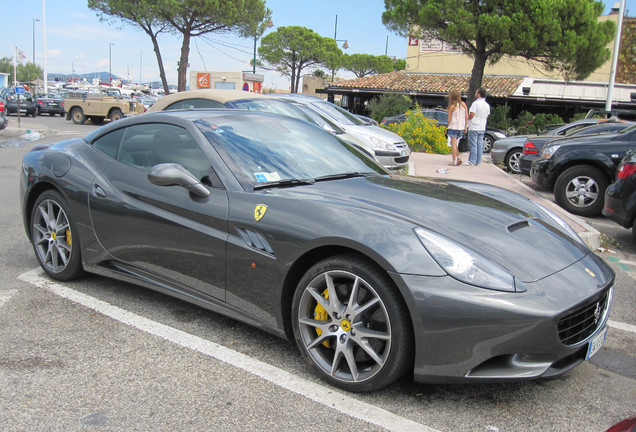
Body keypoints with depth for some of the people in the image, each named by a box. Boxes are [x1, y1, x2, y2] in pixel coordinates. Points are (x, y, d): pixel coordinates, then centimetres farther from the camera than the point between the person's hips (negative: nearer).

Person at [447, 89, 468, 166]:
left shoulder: (452, 106, -8)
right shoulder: (463, 104, 5)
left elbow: (449, 119, -2)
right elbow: (466, 116, 7)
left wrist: (449, 126, 12)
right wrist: (465, 127, 12)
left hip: (453, 126, -5)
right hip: (461, 127, 5)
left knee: (453, 144, 0)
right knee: (454, 143, 19)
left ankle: (454, 161, -1)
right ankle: (459, 157, 6)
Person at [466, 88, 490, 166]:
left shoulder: (475, 103, -14)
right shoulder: (487, 105, 10)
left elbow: (471, 115, -18)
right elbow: (487, 116, 16)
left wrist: (466, 118, 0)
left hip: (474, 128, -7)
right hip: (482, 128, 7)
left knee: (473, 145, -5)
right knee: (480, 145, 8)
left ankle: (472, 161, -6)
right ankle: (478, 161, 10)